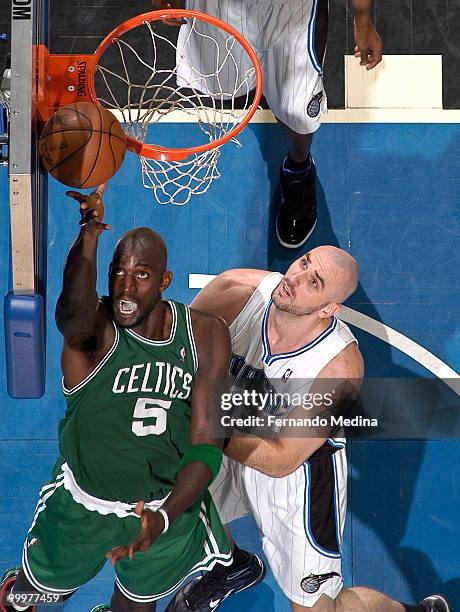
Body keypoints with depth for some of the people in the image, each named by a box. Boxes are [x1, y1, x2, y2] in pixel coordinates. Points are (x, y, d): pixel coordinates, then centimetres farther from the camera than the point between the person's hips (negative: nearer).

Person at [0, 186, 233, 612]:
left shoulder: (207, 336, -15)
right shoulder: (95, 326, -25)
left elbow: (206, 443, -15)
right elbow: (73, 312, -53)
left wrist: (164, 517, -29)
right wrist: (89, 233, -71)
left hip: (169, 506, 2)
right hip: (82, 505, -2)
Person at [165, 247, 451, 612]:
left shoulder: (341, 366, -35)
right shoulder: (237, 291, -25)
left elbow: (280, 461, -29)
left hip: (300, 473, -5)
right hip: (232, 444, 5)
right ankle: (236, 567, 57)